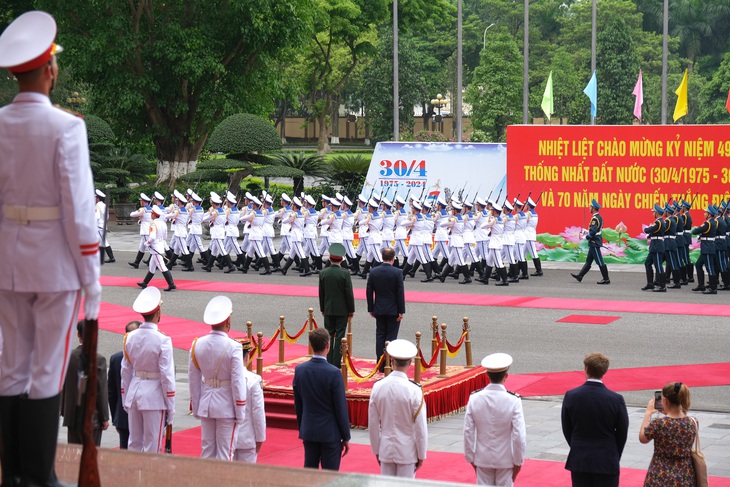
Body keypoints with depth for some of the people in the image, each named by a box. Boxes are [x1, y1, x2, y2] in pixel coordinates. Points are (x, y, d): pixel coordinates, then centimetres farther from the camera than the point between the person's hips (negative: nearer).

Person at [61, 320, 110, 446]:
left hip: (72, 416, 4)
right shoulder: (99, 360, -12)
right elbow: (101, 391, -9)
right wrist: (105, 418, -2)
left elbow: (63, 387, 5)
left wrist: (63, 411, 14)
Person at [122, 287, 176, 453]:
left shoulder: (130, 338, 2)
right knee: (152, 447, 2)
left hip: (134, 392, 5)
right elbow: (167, 376, -12)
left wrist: (125, 401, 18)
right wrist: (170, 407, -4)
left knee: (134, 444, 13)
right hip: (154, 397, -5)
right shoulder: (162, 341, -14)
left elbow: (126, 372, 8)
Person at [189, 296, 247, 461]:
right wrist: (240, 413, -6)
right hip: (226, 407, -5)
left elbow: (193, 380, 5)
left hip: (206, 405, 5)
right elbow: (238, 382, -14)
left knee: (207, 451, 14)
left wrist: (196, 408, 14)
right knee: (225, 453, 3)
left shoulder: (197, 345, -2)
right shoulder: (233, 347, -16)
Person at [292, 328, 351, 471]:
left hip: (308, 432, 5)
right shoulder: (334, 373, -17)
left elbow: (298, 405, 7)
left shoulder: (299, 369, -3)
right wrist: (346, 437, -3)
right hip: (330, 433, -5)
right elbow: (341, 409, -12)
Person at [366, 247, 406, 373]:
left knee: (380, 336, 9)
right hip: (393, 310, -3)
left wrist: (371, 309, 11)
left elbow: (369, 292, 3)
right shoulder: (397, 272, -12)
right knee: (391, 337, 2)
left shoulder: (373, 272, -1)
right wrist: (401, 311, -6)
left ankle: (381, 366, 10)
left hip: (379, 310, 3)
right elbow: (400, 293, -12)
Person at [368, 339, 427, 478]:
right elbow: (420, 427, -11)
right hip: (407, 450, -3)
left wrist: (376, 450, 14)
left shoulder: (378, 387, -5)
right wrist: (421, 455, 0)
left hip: (386, 449, 3)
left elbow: (373, 423, 3)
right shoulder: (414, 390, -16)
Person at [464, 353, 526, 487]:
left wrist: (470, 457, 8)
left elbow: (468, 432, -3)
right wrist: (518, 461, -2)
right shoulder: (513, 400, -16)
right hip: (505, 459, -2)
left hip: (482, 459, 2)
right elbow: (519, 435, -14)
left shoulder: (474, 398, -8)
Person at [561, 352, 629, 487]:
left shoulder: (571, 396, -7)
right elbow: (622, 433, -1)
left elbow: (567, 430, 3)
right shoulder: (616, 399, -11)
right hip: (607, 461, -1)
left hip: (579, 461, 2)